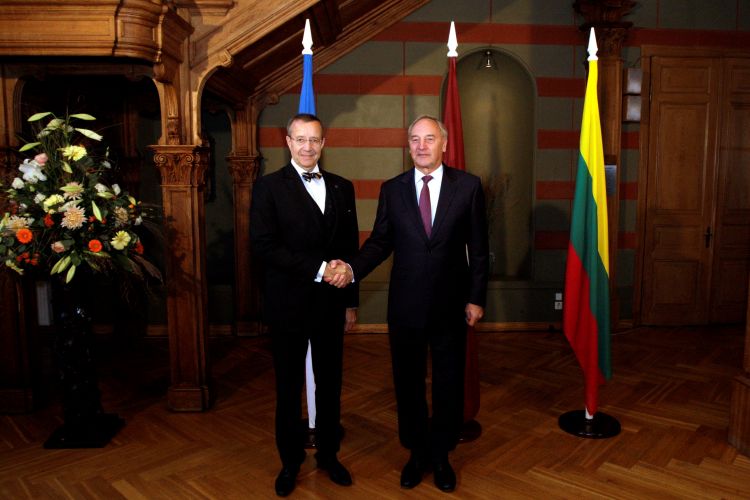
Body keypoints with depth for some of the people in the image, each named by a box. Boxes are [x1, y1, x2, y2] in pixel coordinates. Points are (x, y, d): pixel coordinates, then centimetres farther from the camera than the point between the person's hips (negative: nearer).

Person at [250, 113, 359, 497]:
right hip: (288, 304, -3)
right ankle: (290, 460, 32)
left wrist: (351, 302, 8)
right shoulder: (269, 187, -5)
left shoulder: (342, 187, 7)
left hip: (331, 303, 3)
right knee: (289, 387, 12)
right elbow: (263, 245, -16)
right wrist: (317, 268, -21)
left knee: (330, 383, 14)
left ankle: (328, 453, 34)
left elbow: (351, 248, 9)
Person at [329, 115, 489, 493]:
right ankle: (417, 453, 37)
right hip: (405, 305, 1)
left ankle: (441, 455, 37)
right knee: (408, 382, 14)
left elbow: (478, 246, -1)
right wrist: (352, 269, -18)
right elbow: (380, 242, 0)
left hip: (450, 304, -1)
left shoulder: (468, 186, -3)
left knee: (449, 383, 14)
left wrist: (476, 297, -2)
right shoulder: (392, 189, 1)